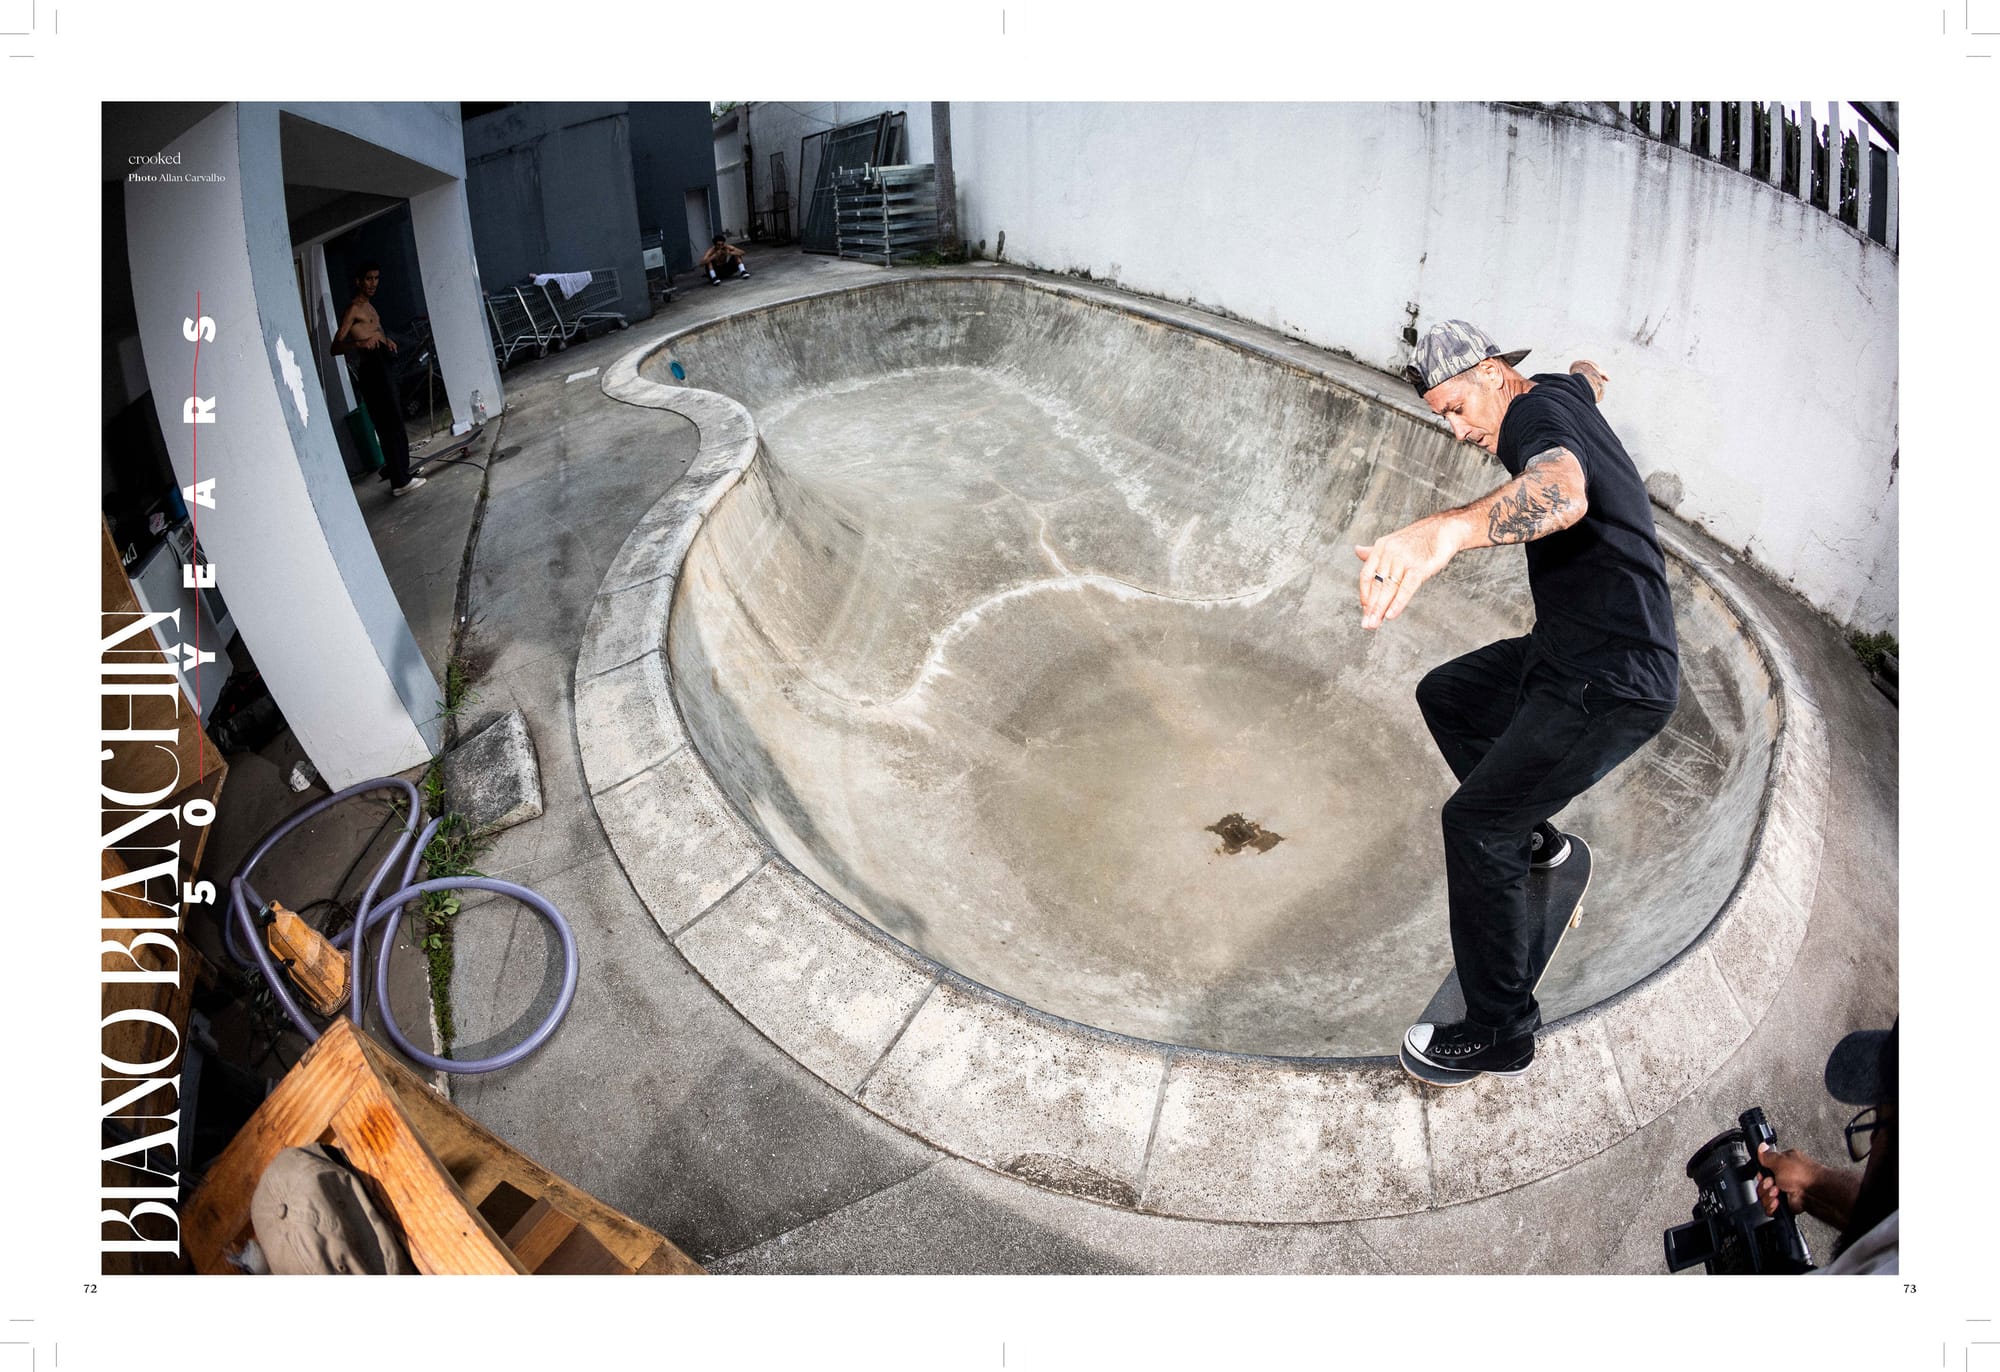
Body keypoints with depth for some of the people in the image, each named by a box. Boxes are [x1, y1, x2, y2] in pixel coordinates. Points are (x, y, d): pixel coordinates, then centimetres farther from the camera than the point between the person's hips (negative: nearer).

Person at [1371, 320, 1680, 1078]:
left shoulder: (1536, 417, -22)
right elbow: (1587, 378, 37)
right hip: (1570, 652, 10)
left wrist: (1445, 530, -67)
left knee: (1474, 823, -12)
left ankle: (1501, 1036, -2)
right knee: (1444, 695, 23)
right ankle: (1530, 834, 35)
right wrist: (1586, 373, 63)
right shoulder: (1560, 393, 9)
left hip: (1609, 685, -10)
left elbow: (1563, 493, -48)